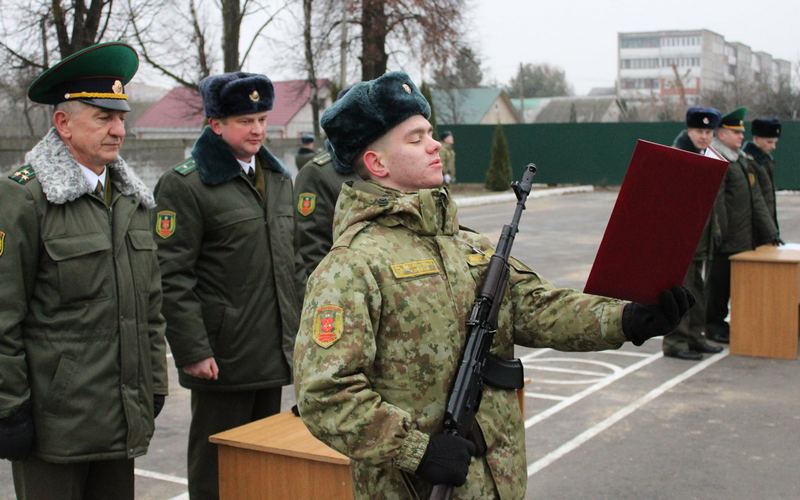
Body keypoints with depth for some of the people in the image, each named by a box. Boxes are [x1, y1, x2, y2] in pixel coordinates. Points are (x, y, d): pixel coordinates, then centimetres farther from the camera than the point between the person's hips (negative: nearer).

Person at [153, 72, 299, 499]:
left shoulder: (278, 178, 13)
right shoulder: (184, 185, -10)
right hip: (223, 358, -7)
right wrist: (192, 351, -18)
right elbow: (172, 276, -14)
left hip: (274, 353, 7)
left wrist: (296, 332, 16)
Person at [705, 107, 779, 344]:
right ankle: (713, 325, 13)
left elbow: (756, 198, 18)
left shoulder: (743, 160, 18)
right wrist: (720, 234, -21)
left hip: (744, 239, 9)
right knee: (719, 280, 1)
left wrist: (769, 231, 14)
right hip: (725, 239, -9)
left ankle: (718, 321, 22)